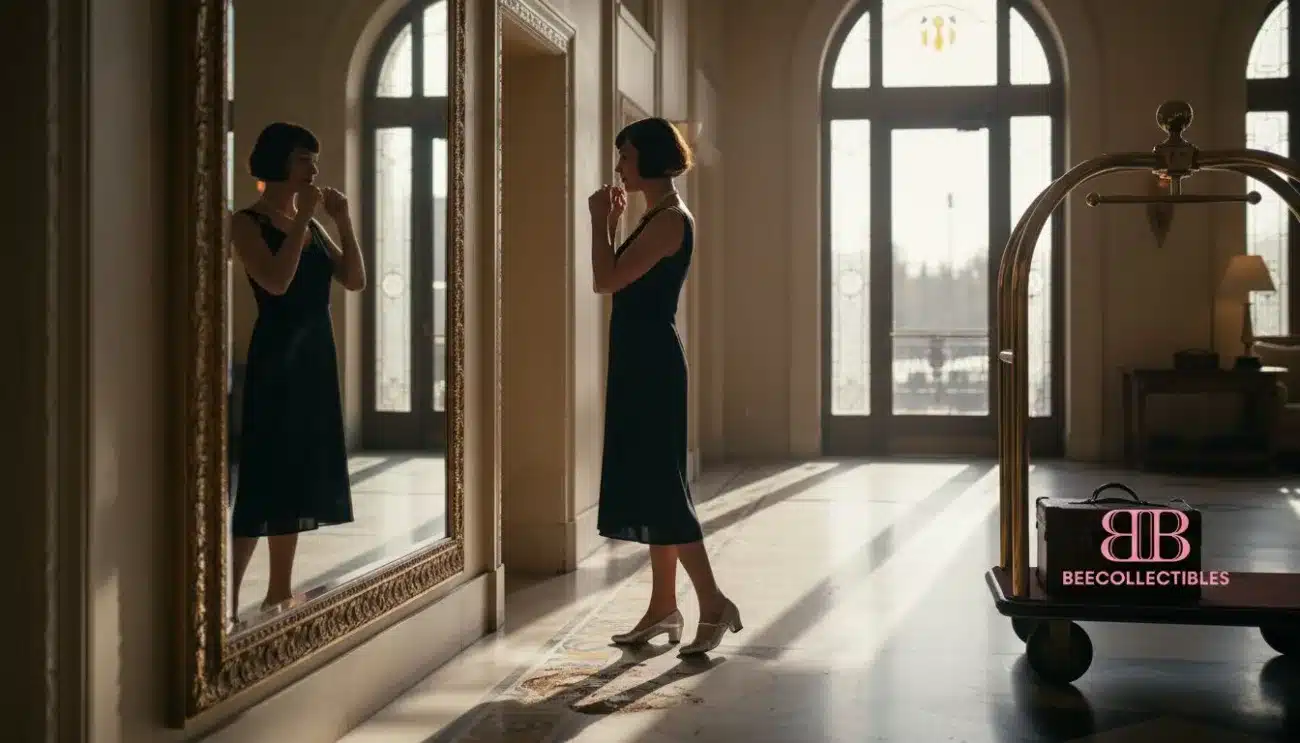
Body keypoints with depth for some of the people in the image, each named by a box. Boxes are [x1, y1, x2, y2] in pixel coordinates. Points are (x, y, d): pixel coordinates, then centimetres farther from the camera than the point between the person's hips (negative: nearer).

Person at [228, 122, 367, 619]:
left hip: (315, 354, 8)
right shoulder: (248, 222, -6)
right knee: (265, 473, -11)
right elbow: (276, 281, -22)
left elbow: (355, 281, 8)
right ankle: (228, 597, -8)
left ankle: (280, 590, 18)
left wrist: (343, 222, -1)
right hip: (274, 356, -8)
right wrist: (300, 219, -17)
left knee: (299, 470, 10)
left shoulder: (310, 225, 15)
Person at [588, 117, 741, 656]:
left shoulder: (670, 219, -14)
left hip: (651, 361, -10)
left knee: (659, 482, -8)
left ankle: (713, 604, -2)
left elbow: (606, 281, -19)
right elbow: (617, 281, 20)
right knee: (649, 482, 11)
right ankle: (664, 607, 17)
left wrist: (601, 221, -7)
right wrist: (612, 224, 17)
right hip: (640, 360, 10)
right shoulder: (656, 217, 15)